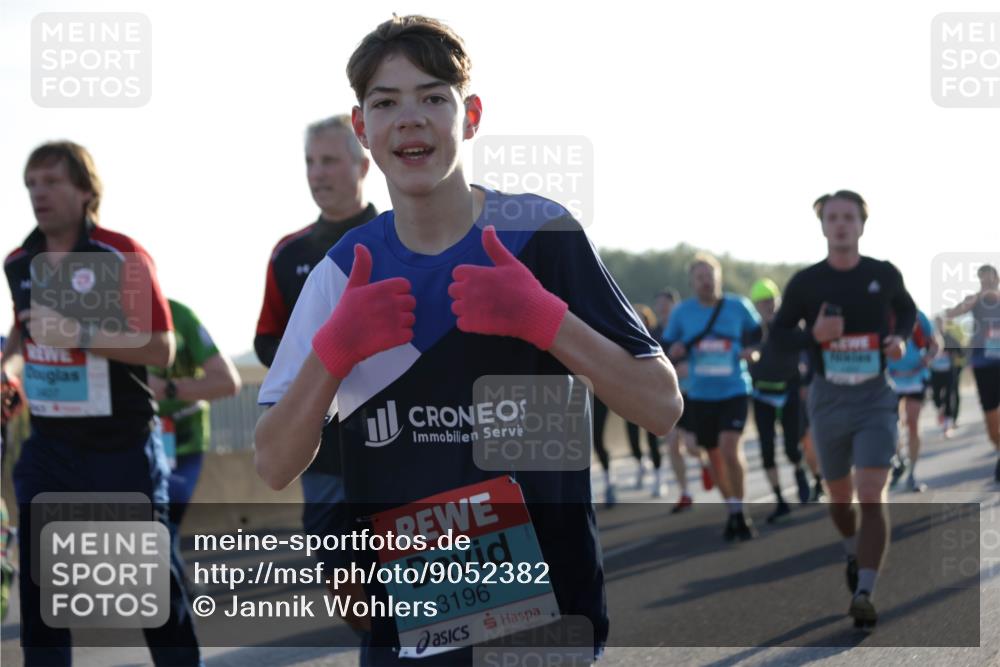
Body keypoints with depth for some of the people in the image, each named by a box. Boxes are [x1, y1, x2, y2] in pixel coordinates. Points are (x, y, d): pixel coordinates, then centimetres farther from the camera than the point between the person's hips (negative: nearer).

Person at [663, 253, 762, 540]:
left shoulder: (739, 307, -2)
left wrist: (752, 350, -6)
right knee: (714, 455, 10)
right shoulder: (682, 312, 1)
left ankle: (739, 510, -7)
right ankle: (733, 511, 28)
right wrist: (674, 352, -13)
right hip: (700, 395, 3)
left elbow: (759, 333, 14)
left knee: (730, 447, -21)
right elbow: (667, 347, 10)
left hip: (734, 390, -3)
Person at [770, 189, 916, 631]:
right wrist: (812, 335, -15)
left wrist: (900, 338, -3)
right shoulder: (805, 283, -3)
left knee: (872, 496, -15)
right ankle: (854, 553, 46)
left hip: (875, 398, -1)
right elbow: (779, 332, 5)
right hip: (828, 398, 1)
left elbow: (906, 310, 18)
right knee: (839, 495, 15)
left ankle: (864, 593, -17)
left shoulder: (883, 275, -1)